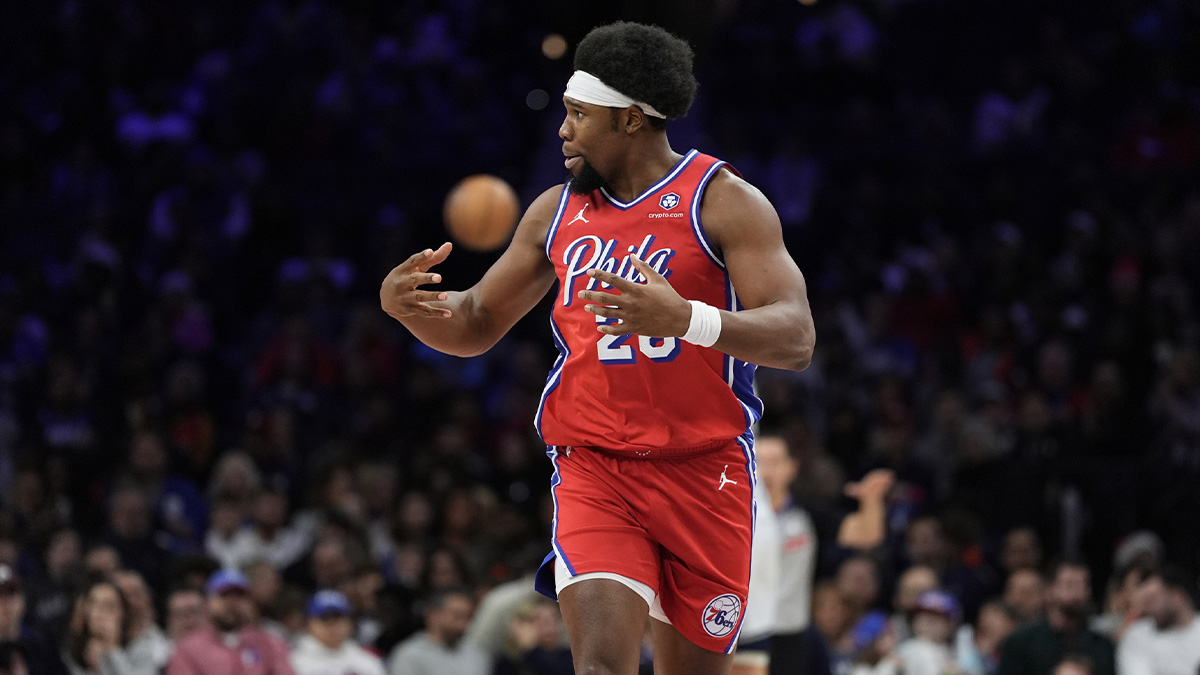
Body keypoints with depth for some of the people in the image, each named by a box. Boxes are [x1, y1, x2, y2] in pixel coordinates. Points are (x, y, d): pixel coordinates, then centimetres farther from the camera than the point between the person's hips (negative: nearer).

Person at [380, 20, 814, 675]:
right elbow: (476, 325, 20)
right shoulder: (557, 211, 11)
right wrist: (405, 305, -4)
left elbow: (795, 338, -16)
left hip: (703, 472, -2)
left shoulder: (723, 200, -5)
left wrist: (686, 319, -34)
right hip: (594, 472, 2)